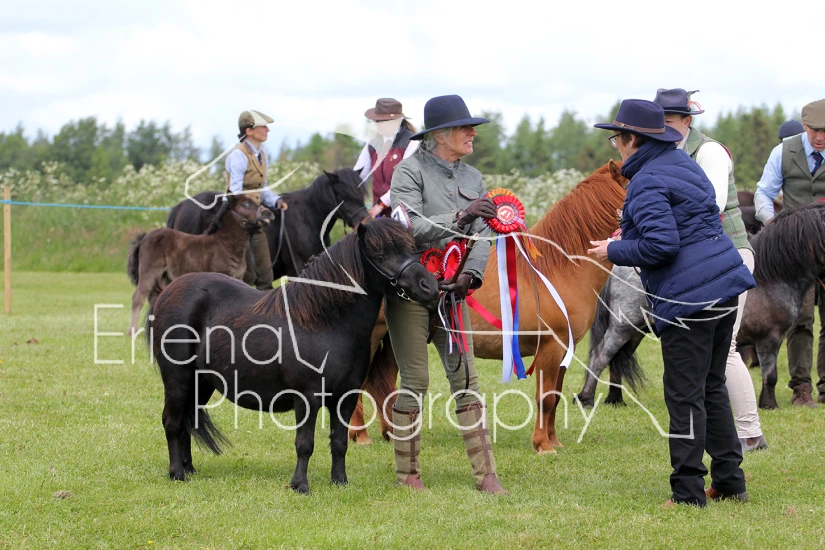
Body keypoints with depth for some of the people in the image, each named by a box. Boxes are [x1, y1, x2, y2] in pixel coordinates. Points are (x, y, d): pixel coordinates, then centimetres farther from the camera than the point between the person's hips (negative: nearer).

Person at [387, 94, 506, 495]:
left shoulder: (472, 178, 10)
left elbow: (481, 235, 7)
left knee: (465, 378, 2)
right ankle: (407, 473, 11)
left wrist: (470, 274, -11)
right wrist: (460, 216, -30)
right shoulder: (410, 171, -8)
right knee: (415, 382, -1)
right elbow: (410, 226, -20)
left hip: (451, 291, 5)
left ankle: (485, 474, 3)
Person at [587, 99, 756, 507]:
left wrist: (615, 251, -7)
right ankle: (730, 482, 21)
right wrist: (632, 235, 21)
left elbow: (661, 244, -22)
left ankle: (688, 493, -2)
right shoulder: (684, 164, 17)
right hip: (726, 289, 10)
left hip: (688, 299, -10)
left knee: (684, 396, -4)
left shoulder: (647, 183, -13)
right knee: (712, 387, 17)